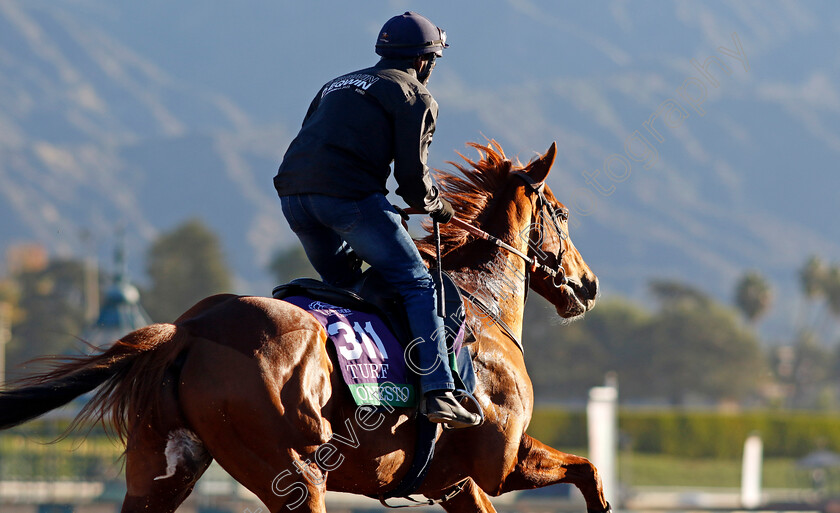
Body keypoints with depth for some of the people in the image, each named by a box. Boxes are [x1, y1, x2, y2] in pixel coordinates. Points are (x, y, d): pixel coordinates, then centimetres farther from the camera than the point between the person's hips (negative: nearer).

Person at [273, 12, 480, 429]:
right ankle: (438, 392, -15)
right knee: (417, 285, -3)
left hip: (292, 191, 7)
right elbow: (412, 175, 0)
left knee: (340, 284, 27)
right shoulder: (415, 96, 8)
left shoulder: (338, 86, 31)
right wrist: (436, 207, 21)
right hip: (350, 194, -7)